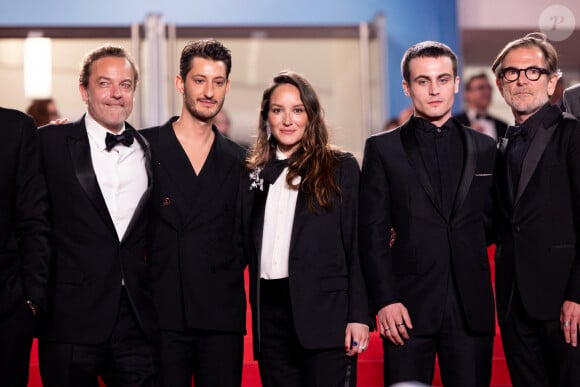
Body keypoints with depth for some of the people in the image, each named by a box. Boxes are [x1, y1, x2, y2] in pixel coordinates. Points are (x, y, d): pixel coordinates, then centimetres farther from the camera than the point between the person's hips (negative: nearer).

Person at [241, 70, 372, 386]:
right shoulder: (255, 174, 14)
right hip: (270, 315, 4)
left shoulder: (341, 168, 3)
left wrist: (358, 315, -8)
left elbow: (357, 246, -1)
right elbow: (248, 246, 16)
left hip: (325, 312, -4)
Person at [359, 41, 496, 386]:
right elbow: (373, 233, 0)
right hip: (409, 308, -2)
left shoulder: (484, 148, 13)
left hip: (471, 307, 2)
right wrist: (385, 300, -8)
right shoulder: (382, 149, 5)